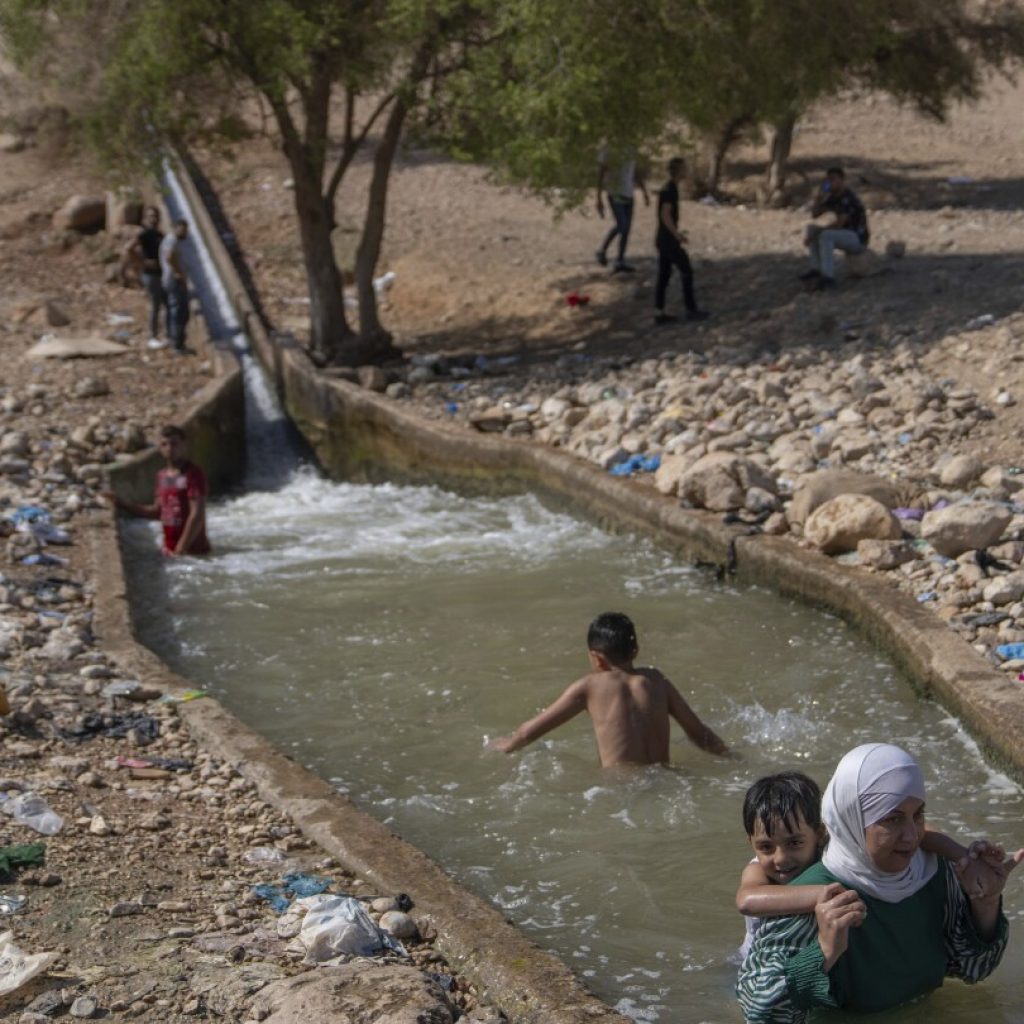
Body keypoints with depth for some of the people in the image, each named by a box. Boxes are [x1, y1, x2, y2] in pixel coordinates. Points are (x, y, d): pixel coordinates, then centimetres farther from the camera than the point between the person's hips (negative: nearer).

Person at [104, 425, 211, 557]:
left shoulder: (193, 474, -14)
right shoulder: (162, 476, 9)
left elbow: (197, 515, -18)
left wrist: (180, 550, -20)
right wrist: (122, 504, 13)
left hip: (193, 551, -7)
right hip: (169, 550, 7)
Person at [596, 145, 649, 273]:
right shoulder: (607, 151, -7)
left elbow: (638, 174, 17)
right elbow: (600, 175, -5)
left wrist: (645, 193, 10)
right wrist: (599, 199, -7)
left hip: (628, 195, 5)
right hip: (614, 194, -5)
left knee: (627, 228, 2)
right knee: (621, 225, -17)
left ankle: (620, 262, 8)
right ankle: (602, 250, 3)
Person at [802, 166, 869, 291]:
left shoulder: (848, 197, -19)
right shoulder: (833, 197, 9)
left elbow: (839, 223, -26)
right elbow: (814, 214, 9)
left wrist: (816, 233, -20)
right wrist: (820, 196, -7)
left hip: (857, 238, -10)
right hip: (845, 235, 10)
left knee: (825, 236, -33)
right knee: (811, 228, 4)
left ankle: (828, 277, -35)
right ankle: (816, 270, -3)